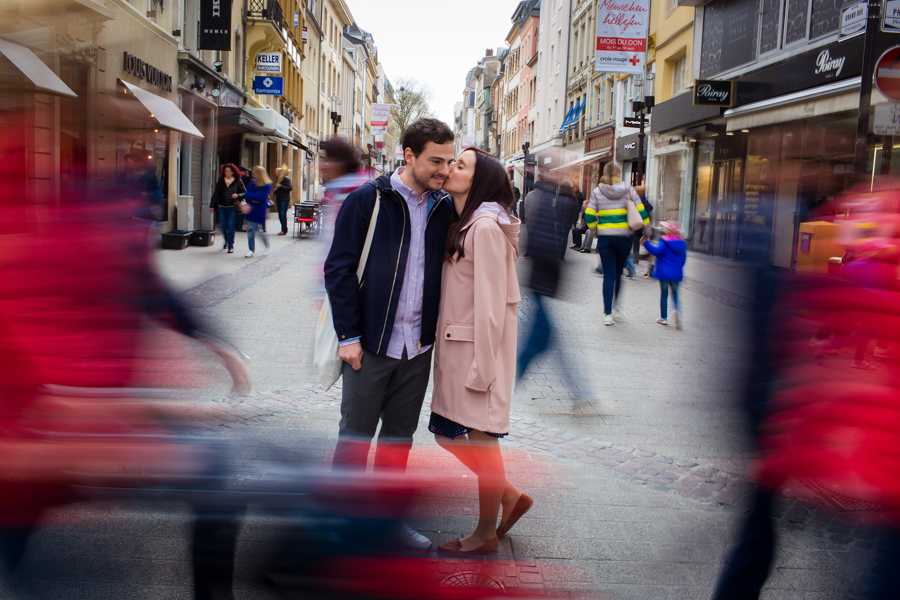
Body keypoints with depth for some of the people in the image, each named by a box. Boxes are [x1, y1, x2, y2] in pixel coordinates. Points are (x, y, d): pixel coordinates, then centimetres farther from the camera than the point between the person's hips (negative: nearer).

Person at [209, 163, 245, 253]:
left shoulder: (238, 182, 1)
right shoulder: (221, 181, 7)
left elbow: (245, 192, 5)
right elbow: (216, 194, 9)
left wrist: (238, 195, -15)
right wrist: (212, 205, 6)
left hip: (232, 208, -3)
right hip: (222, 207, 3)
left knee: (231, 226, -5)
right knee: (223, 226, 7)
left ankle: (230, 246, 4)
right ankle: (227, 241, 33)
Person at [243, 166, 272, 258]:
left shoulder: (267, 186, -8)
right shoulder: (252, 183, 8)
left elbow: (261, 197, -19)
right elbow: (246, 195, 7)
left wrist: (250, 195, -11)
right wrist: (252, 200, -11)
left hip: (261, 212, -5)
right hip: (252, 210, 5)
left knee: (261, 231, 2)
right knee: (250, 230, -2)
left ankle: (267, 248, 26)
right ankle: (251, 250, 4)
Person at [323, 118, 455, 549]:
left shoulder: (444, 208, 6)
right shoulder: (367, 201, -8)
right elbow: (339, 269, -8)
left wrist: (438, 328, 4)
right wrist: (349, 335, -11)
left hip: (419, 346, 5)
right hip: (371, 343, -4)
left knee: (400, 435, 14)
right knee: (356, 433, 6)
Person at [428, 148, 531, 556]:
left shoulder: (486, 227, -16)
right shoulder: (461, 223, 12)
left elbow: (491, 304, -19)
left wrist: (481, 368, -19)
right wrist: (446, 350, 10)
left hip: (478, 346, -9)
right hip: (454, 345, 9)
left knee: (480, 438, 4)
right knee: (447, 434, 13)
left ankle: (486, 535, 21)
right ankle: (508, 496, 30)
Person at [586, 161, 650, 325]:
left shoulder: (597, 191, 0)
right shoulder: (628, 189, 0)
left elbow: (589, 215, -3)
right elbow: (641, 212, 0)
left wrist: (594, 230, 13)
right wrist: (647, 232, 10)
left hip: (605, 237, 0)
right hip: (624, 236, 0)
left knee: (609, 275, 0)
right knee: (619, 273, 16)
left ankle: (608, 314, -6)